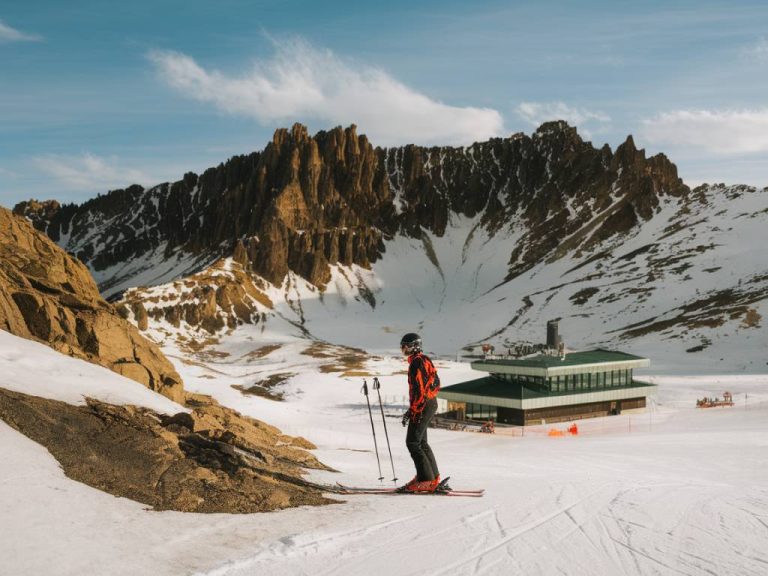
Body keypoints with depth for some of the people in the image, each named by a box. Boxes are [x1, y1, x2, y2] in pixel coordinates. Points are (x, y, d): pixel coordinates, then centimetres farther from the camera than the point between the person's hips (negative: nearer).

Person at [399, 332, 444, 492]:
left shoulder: (417, 362, -15)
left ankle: (426, 480, -8)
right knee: (421, 442, 17)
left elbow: (419, 389, -22)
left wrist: (413, 412, -21)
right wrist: (412, 409, 24)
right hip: (430, 404, 10)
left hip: (423, 407, -10)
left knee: (413, 442, -8)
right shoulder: (423, 360, 17)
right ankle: (433, 476, 22)